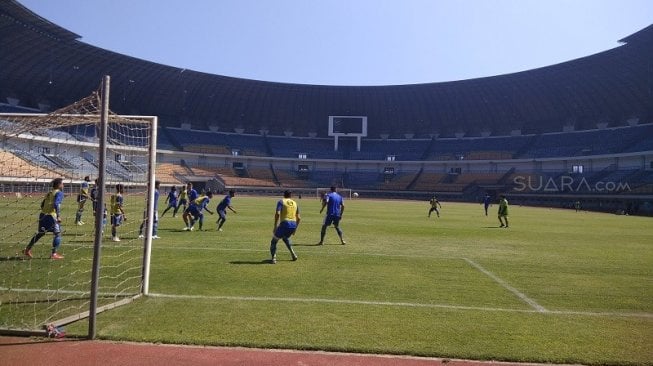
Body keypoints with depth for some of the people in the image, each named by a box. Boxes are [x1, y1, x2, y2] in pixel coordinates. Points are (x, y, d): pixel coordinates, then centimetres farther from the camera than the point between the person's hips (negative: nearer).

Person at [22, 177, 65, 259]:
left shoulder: (50, 193, 18)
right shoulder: (59, 193, -7)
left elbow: (42, 204, 21)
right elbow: (56, 204, -21)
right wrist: (58, 216, -24)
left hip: (43, 214, 8)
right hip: (51, 216, -8)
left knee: (40, 233, 21)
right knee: (58, 234, -1)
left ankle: (27, 249, 29)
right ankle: (54, 254, -4)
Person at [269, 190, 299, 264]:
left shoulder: (281, 202, 4)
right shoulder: (295, 203, 19)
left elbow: (277, 214, -12)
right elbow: (299, 218, 17)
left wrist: (275, 226, -9)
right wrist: (295, 228, 26)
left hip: (284, 224, -5)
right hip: (293, 225, 5)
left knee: (274, 241, 12)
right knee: (285, 238, 34)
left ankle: (273, 258, -4)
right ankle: (293, 253, 22)